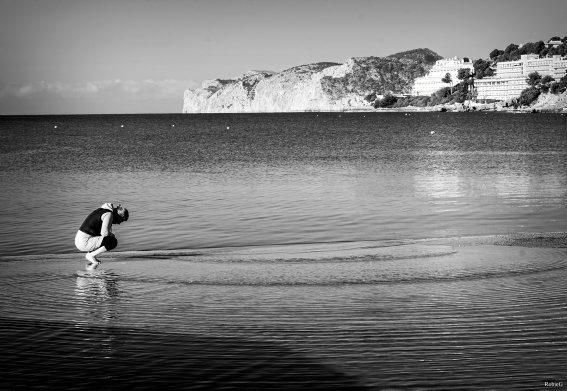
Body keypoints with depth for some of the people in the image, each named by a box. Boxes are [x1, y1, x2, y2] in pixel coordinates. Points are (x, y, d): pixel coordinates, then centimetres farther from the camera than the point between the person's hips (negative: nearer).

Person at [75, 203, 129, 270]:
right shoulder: (109, 214, -12)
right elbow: (104, 232, -20)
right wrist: (112, 236, -1)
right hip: (85, 242, -9)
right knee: (113, 242, -15)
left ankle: (89, 254, 12)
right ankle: (91, 255, -4)